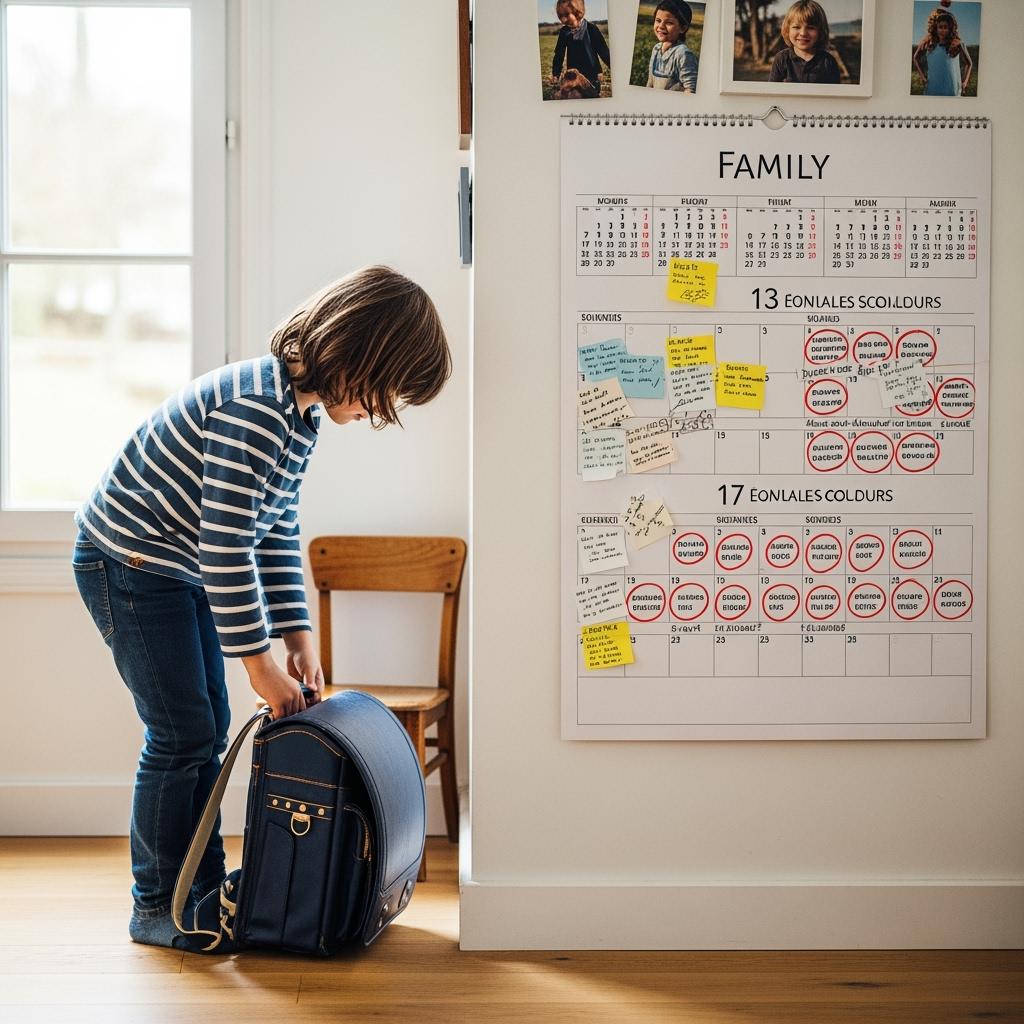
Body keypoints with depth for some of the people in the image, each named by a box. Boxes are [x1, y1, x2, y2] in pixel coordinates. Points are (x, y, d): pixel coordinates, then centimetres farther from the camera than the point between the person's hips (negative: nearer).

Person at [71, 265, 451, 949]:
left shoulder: (303, 411, 3)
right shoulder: (254, 408, -29)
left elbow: (278, 532, 7)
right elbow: (227, 545, -29)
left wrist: (299, 636, 1)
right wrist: (260, 662, -22)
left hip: (182, 571, 10)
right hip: (130, 564, -10)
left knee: (209, 730, 11)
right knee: (182, 734, -6)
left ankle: (204, 888, 22)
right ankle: (155, 907, 8)